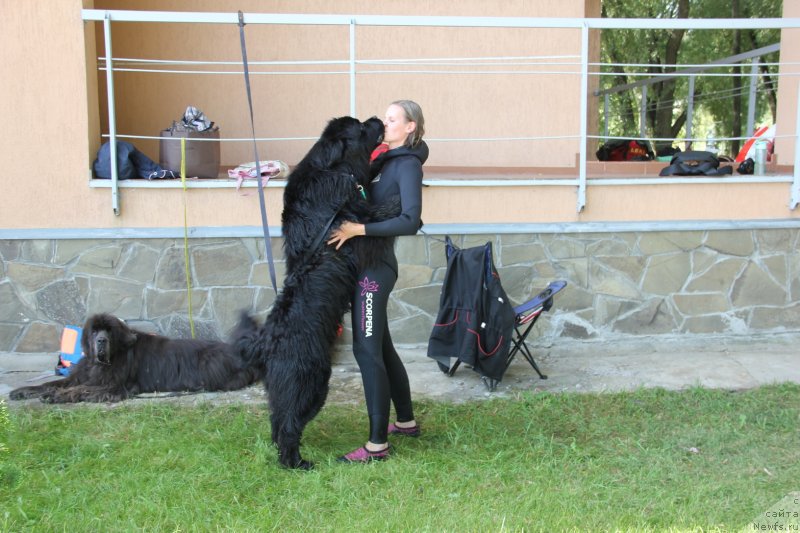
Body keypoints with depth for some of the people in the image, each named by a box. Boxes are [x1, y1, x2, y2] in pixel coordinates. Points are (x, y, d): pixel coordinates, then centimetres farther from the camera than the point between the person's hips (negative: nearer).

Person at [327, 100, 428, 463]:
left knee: (367, 351, -6)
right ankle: (406, 421, 32)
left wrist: (358, 229, -25)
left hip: (374, 267, -9)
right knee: (381, 347, 17)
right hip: (367, 263, 9)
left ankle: (378, 445, 2)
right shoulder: (387, 160, 15)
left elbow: (410, 221, -22)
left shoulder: (408, 164, -10)